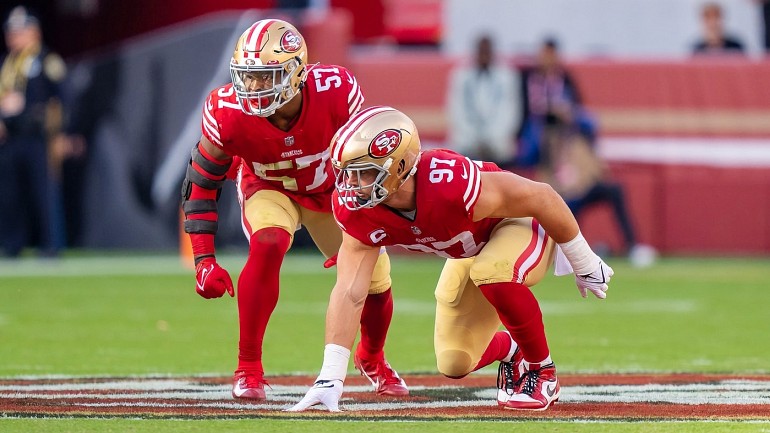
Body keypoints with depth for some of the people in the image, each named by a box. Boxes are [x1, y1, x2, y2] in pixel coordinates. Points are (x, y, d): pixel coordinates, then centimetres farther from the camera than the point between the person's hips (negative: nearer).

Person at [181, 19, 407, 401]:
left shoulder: (335, 93, -34)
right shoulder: (227, 113, -33)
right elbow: (201, 185, -18)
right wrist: (204, 260, -24)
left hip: (332, 192, 2)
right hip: (269, 189, -2)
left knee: (374, 277, 0)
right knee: (268, 247, -32)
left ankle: (371, 359, 35)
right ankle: (248, 368, -20)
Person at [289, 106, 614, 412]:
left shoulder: (449, 183, -41)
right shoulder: (358, 210, -26)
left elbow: (541, 198, -29)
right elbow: (349, 293, -26)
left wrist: (585, 265, -15)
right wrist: (330, 378, -34)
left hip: (522, 223, -6)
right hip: (470, 251, 6)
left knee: (492, 273, -38)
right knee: (454, 364, 3)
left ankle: (542, 371, -13)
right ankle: (510, 350, 38)